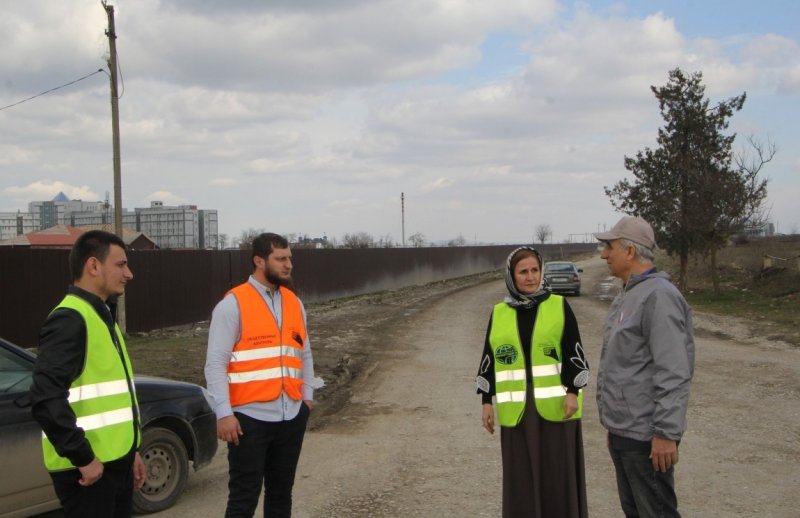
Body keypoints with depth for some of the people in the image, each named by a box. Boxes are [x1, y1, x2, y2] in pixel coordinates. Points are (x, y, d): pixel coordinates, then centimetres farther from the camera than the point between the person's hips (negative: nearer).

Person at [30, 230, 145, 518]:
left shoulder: (103, 316, 15)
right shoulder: (70, 320, -16)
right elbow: (46, 399, -26)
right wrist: (83, 457, -21)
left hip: (115, 461, 9)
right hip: (87, 467, -9)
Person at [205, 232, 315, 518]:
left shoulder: (294, 302, 11)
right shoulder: (233, 304, -8)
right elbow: (215, 364, -11)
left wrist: (307, 395, 9)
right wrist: (224, 413, -16)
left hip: (292, 416, 6)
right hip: (250, 417, -6)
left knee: (281, 492, 16)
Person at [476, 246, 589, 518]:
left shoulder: (559, 306, 0)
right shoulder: (499, 313, 5)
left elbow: (574, 353, 0)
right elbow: (489, 360, 9)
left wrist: (573, 392, -8)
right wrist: (487, 401, 6)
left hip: (555, 407, -2)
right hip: (516, 411, 2)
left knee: (559, 476, 3)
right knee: (521, 478, 5)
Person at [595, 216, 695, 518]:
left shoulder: (658, 296, -17)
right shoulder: (626, 296, 14)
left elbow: (673, 373, -22)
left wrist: (666, 433, -23)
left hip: (645, 436, -10)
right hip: (622, 431, 10)